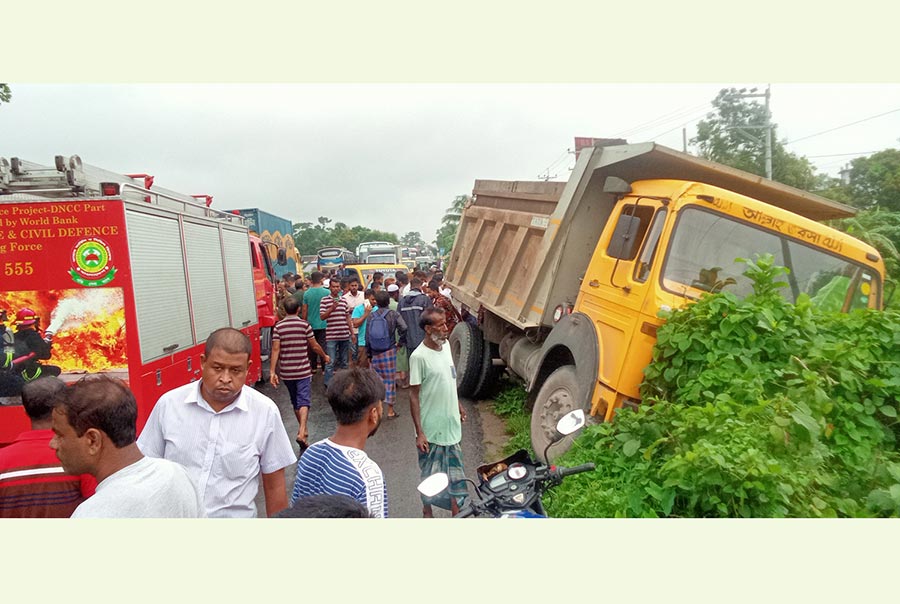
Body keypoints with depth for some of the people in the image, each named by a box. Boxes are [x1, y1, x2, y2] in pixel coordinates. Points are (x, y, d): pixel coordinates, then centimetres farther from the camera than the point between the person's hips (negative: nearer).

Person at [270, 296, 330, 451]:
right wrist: (325, 356, 17)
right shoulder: (304, 325, -7)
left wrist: (273, 372, -8)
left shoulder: (278, 327, -2)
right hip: (303, 371, -3)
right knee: (303, 401, -4)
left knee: (295, 401, 18)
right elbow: (314, 346, -1)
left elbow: (275, 349, -9)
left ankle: (303, 429, 33)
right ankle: (302, 432, -21)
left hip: (286, 372, 3)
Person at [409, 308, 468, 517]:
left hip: (451, 424, 6)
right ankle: (427, 510, 33)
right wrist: (419, 433, -18)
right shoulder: (419, 356, -21)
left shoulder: (446, 345, 1)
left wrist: (458, 405, 20)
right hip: (431, 429, -6)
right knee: (431, 473, 11)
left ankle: (456, 510, 34)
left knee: (454, 469, 18)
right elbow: (414, 396, -18)